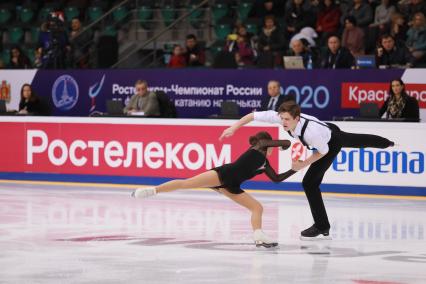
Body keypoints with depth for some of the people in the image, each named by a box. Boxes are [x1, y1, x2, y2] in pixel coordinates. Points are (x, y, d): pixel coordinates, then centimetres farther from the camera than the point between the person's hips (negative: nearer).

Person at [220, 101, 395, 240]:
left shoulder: (310, 131, -46)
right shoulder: (282, 117, -32)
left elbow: (323, 151, -27)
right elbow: (253, 115, -25)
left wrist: (304, 164, -27)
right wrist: (233, 128, -29)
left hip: (332, 143, -7)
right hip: (329, 130, 7)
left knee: (310, 183, -14)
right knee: (360, 142, 36)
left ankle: (322, 228, -3)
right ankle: (387, 143, 66)